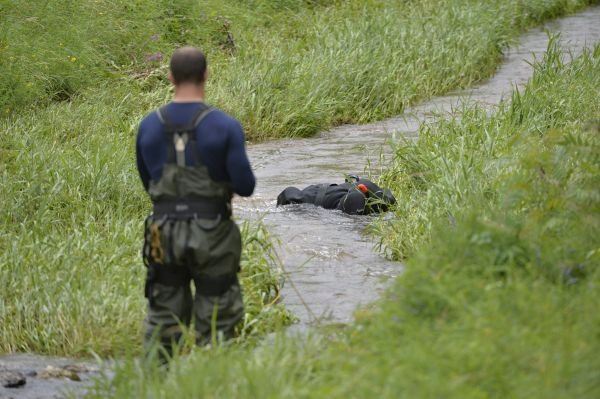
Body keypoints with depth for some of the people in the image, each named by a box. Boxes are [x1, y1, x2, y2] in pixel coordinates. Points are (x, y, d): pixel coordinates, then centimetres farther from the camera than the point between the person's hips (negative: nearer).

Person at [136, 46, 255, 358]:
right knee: (215, 322, 7)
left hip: (164, 231, 3)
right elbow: (245, 187, -11)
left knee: (162, 320, 13)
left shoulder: (149, 126, -1)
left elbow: (148, 183, 10)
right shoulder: (225, 127, -12)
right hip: (212, 234, -3)